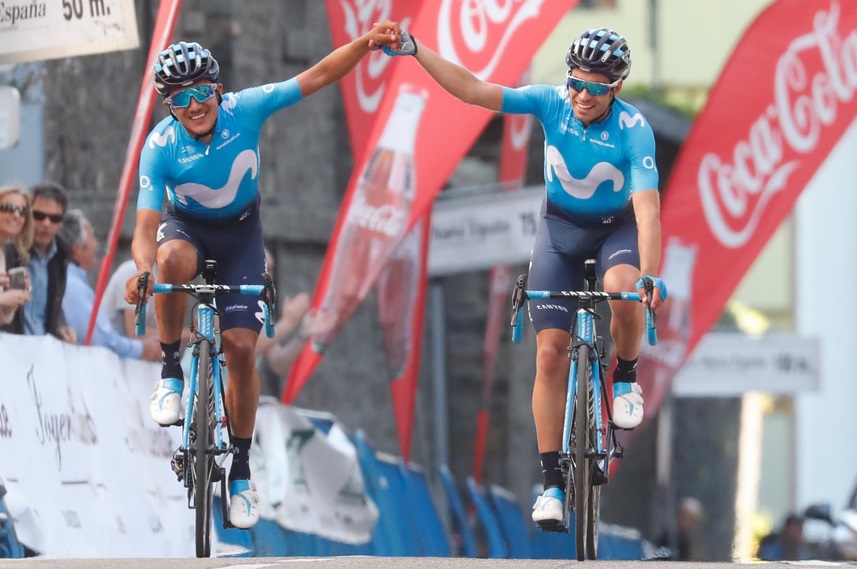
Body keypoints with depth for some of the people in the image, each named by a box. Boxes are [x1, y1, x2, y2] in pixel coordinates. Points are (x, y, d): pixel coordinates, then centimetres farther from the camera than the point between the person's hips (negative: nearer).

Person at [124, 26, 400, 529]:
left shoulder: (245, 109, -24)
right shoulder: (160, 148, -27)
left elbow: (317, 77, -22)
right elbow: (147, 225, -32)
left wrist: (366, 44, -36)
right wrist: (142, 270, -53)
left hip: (241, 232, 1)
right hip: (185, 226, -1)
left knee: (241, 347, -10)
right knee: (172, 260, -39)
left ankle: (241, 469, 5)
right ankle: (171, 372, -18)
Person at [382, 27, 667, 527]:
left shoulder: (633, 129, -27)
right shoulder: (551, 102, -19)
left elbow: (648, 208, -35)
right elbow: (472, 90, -21)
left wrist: (650, 276, -48)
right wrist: (414, 49, -29)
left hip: (617, 225, -2)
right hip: (561, 225, 2)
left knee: (623, 288, -37)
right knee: (550, 353, -7)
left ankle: (626, 377, -6)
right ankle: (552, 481, -2)